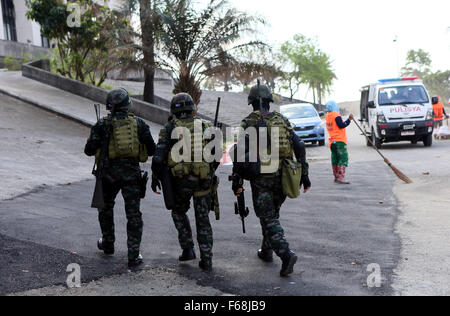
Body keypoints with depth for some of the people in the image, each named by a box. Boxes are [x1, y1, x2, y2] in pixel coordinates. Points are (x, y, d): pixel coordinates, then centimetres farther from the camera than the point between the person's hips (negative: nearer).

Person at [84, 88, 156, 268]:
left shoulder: (102, 125, -3)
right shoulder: (138, 124, 0)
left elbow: (89, 150, -2)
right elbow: (151, 150, 3)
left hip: (109, 172, 0)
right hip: (132, 172, 0)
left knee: (106, 207, 24)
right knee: (133, 214, 3)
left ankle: (108, 244, 37)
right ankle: (133, 257, 0)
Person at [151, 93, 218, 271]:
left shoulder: (169, 129, 0)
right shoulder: (205, 126, 5)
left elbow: (159, 156, -8)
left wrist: (155, 177, 3)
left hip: (180, 180, -1)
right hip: (203, 180, 1)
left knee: (179, 212, 24)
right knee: (203, 219, 10)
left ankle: (188, 249, 17)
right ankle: (206, 260, 9)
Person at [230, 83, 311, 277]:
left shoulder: (248, 123, -5)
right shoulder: (281, 120, 8)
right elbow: (299, 146, 2)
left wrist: (237, 181, -7)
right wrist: (304, 174, 6)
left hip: (261, 179, -5)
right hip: (282, 177, 5)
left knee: (269, 219, -2)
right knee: (272, 214, 23)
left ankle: (286, 254, -19)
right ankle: (266, 251, 33)